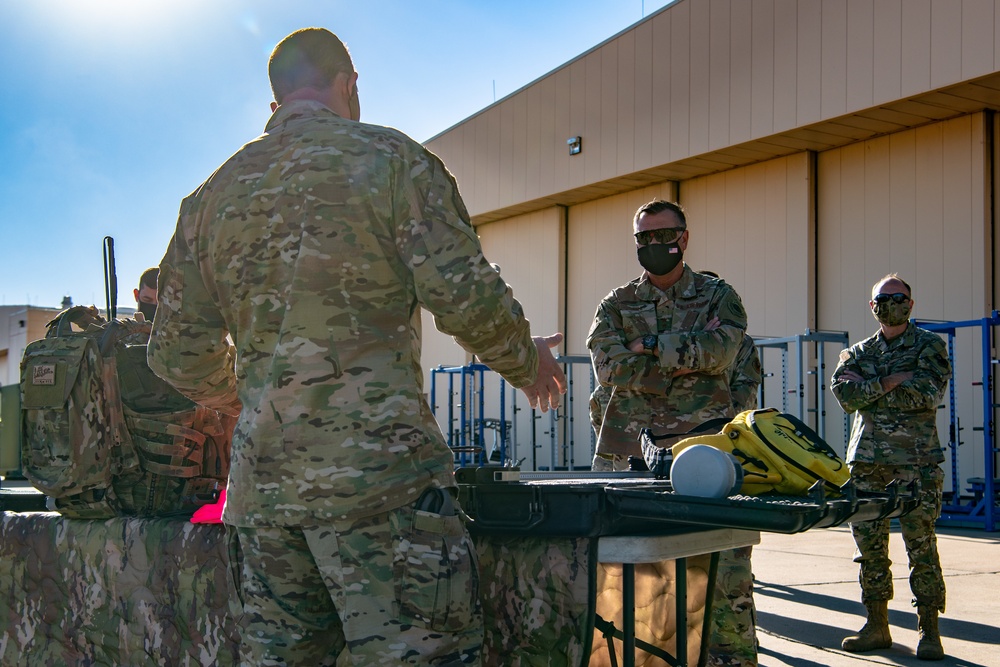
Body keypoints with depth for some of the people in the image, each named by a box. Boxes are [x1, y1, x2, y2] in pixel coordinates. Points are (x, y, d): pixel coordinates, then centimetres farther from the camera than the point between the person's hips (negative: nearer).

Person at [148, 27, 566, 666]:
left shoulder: (213, 194, 15)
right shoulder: (390, 159, 0)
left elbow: (180, 356, 16)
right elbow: (468, 297, -8)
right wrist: (528, 363, 10)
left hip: (261, 479, 6)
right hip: (376, 464, -6)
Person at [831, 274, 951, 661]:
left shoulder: (929, 346, 5)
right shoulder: (859, 352, 16)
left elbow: (927, 395, -11)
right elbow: (844, 393, -2)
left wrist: (869, 386, -6)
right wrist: (892, 381, -10)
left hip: (915, 459, -4)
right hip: (867, 458, 4)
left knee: (921, 543, -6)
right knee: (869, 542, 5)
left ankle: (928, 630, 2)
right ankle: (877, 626, 15)